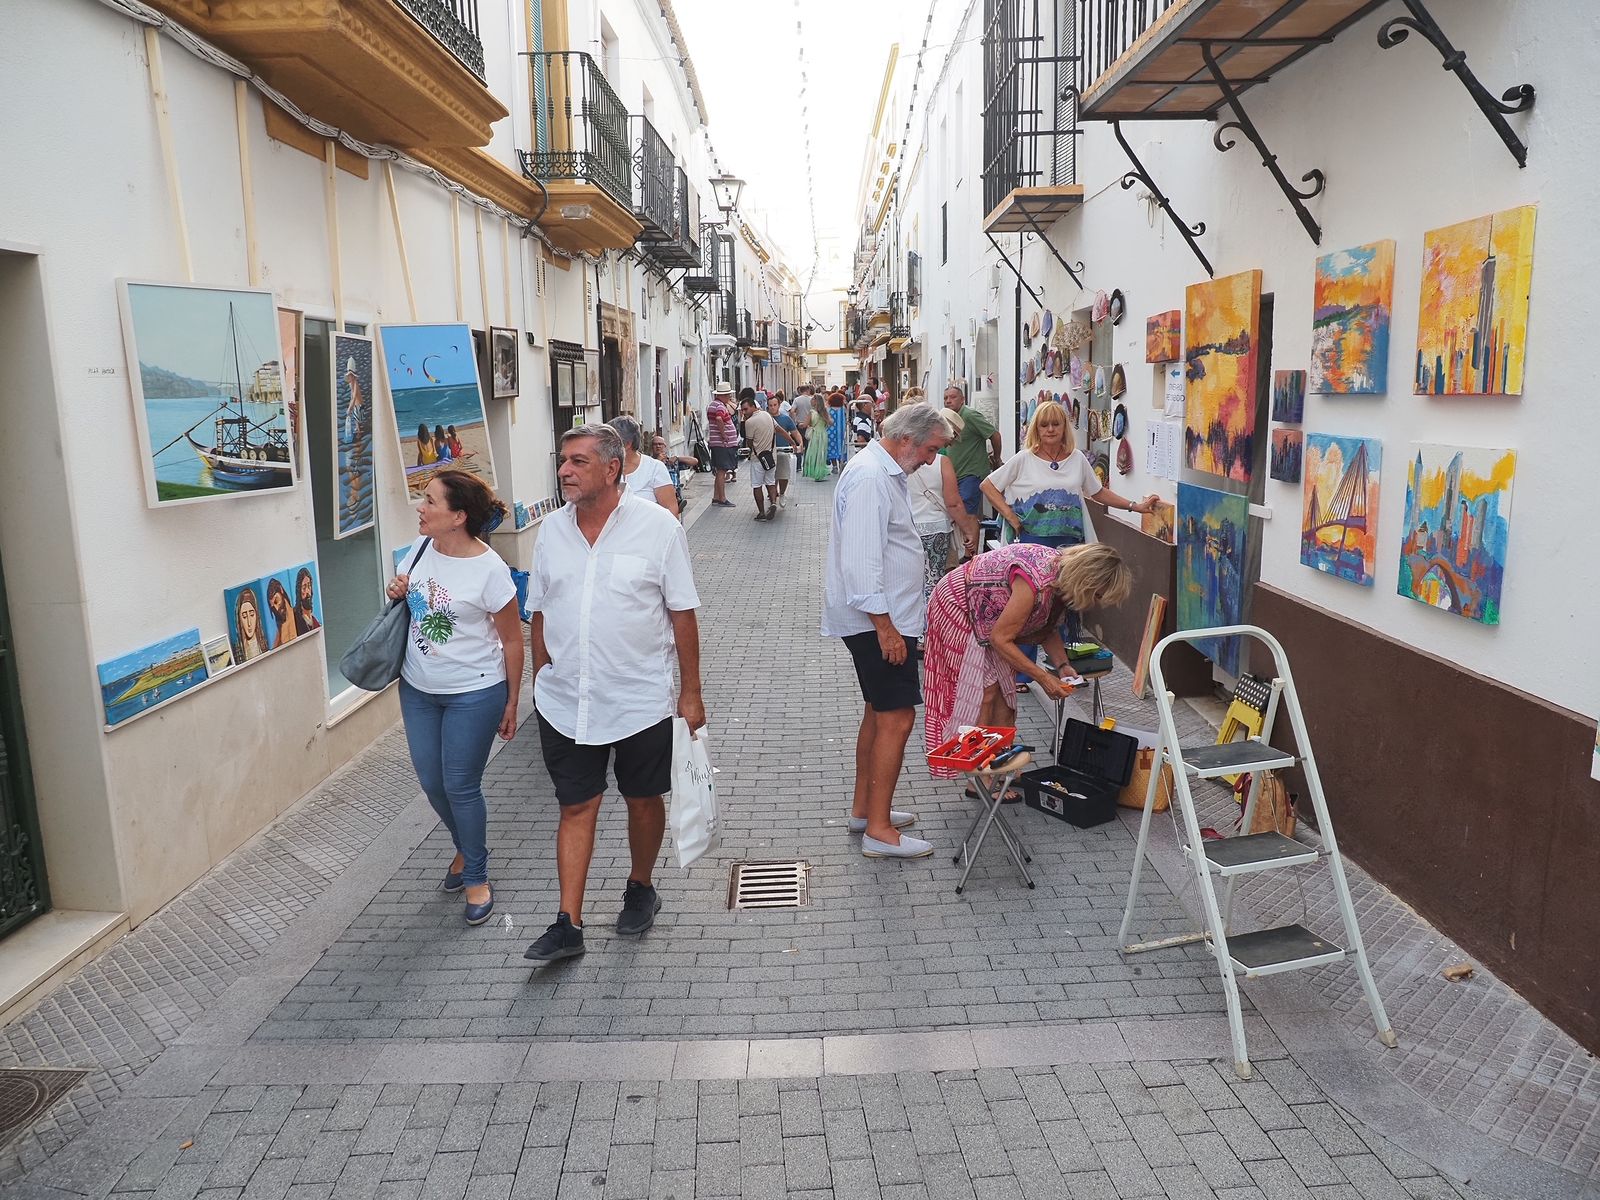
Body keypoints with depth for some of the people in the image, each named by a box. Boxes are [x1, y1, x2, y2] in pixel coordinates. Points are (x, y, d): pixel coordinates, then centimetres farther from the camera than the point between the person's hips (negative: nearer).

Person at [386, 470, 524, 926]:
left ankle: (476, 876, 24)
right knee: (431, 782, 15)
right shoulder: (421, 547, -3)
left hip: (473, 694, -6)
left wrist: (511, 703, -6)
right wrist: (397, 592, -7)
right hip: (418, 688, 7)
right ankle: (465, 849, 42)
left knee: (460, 786, 2)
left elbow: (512, 640, -11)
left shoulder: (489, 570, -20)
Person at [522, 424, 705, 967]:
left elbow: (682, 614, -6)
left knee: (643, 800, 14)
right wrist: (541, 682, 12)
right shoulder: (552, 528, 3)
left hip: (641, 701, -2)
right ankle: (568, 925, 14)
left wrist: (691, 693, -6)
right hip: (565, 703, 3)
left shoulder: (657, 527, -9)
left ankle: (640, 888, 38)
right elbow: (540, 613, 11)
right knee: (576, 808, 7)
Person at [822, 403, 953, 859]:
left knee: (878, 714, 17)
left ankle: (863, 808, 29)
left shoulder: (885, 471, 15)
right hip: (878, 621, -11)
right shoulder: (869, 477, -19)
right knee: (897, 719, -7)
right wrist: (885, 626, -25)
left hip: (884, 617, 11)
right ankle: (878, 830, 0)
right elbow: (860, 560, -26)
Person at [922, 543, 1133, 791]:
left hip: (987, 616, 9)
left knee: (1003, 686, 7)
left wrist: (1063, 665, -7)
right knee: (983, 692, -10)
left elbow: (1049, 627, 8)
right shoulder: (1036, 584, -37)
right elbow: (1000, 639, -28)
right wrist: (1043, 678, -25)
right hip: (957, 608, -9)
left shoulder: (1065, 572, -9)